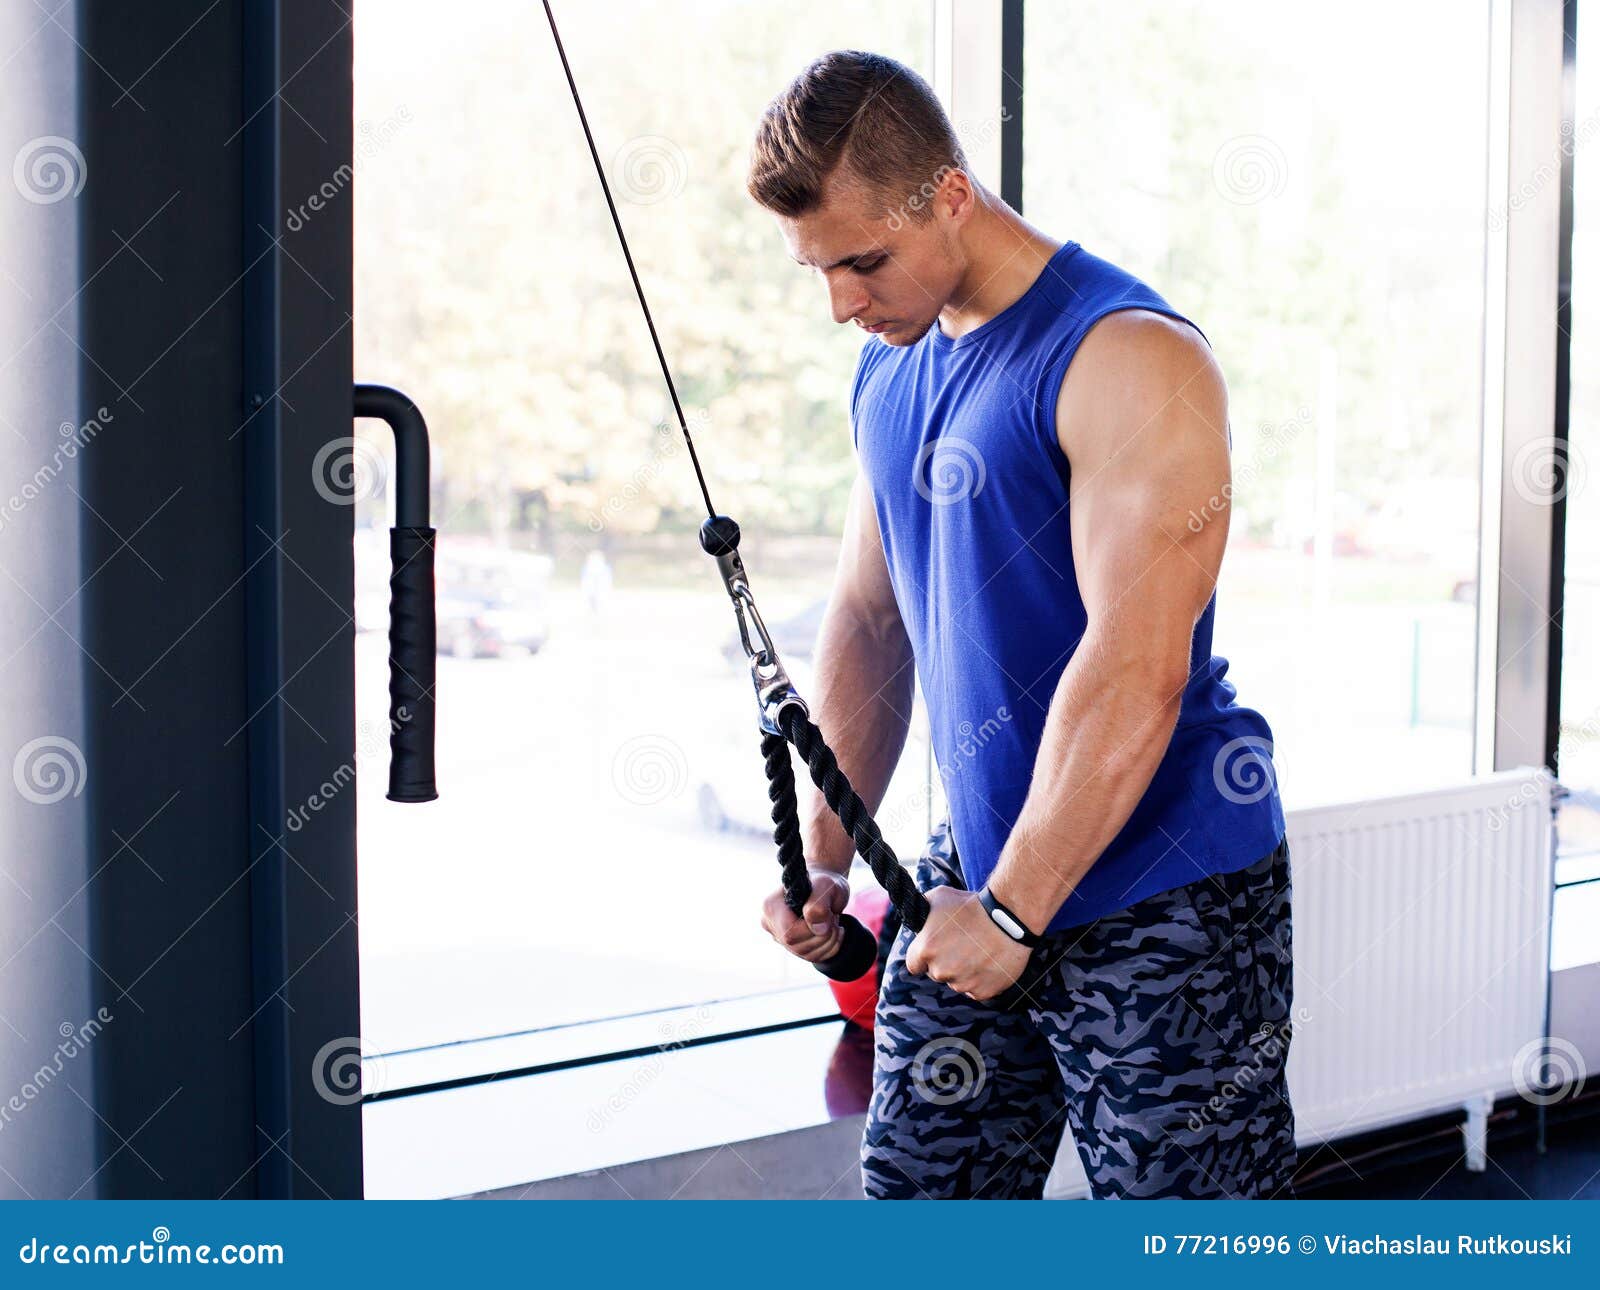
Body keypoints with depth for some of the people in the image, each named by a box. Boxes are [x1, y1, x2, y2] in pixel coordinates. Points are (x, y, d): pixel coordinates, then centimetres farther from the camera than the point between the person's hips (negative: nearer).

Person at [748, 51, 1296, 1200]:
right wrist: (825, 859, 10)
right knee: (916, 1194, 10)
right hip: (976, 868, 7)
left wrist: (1014, 909, -19)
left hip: (1159, 890, -7)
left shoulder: (1131, 360, -16)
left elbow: (1136, 667, -22)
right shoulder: (888, 373, 10)